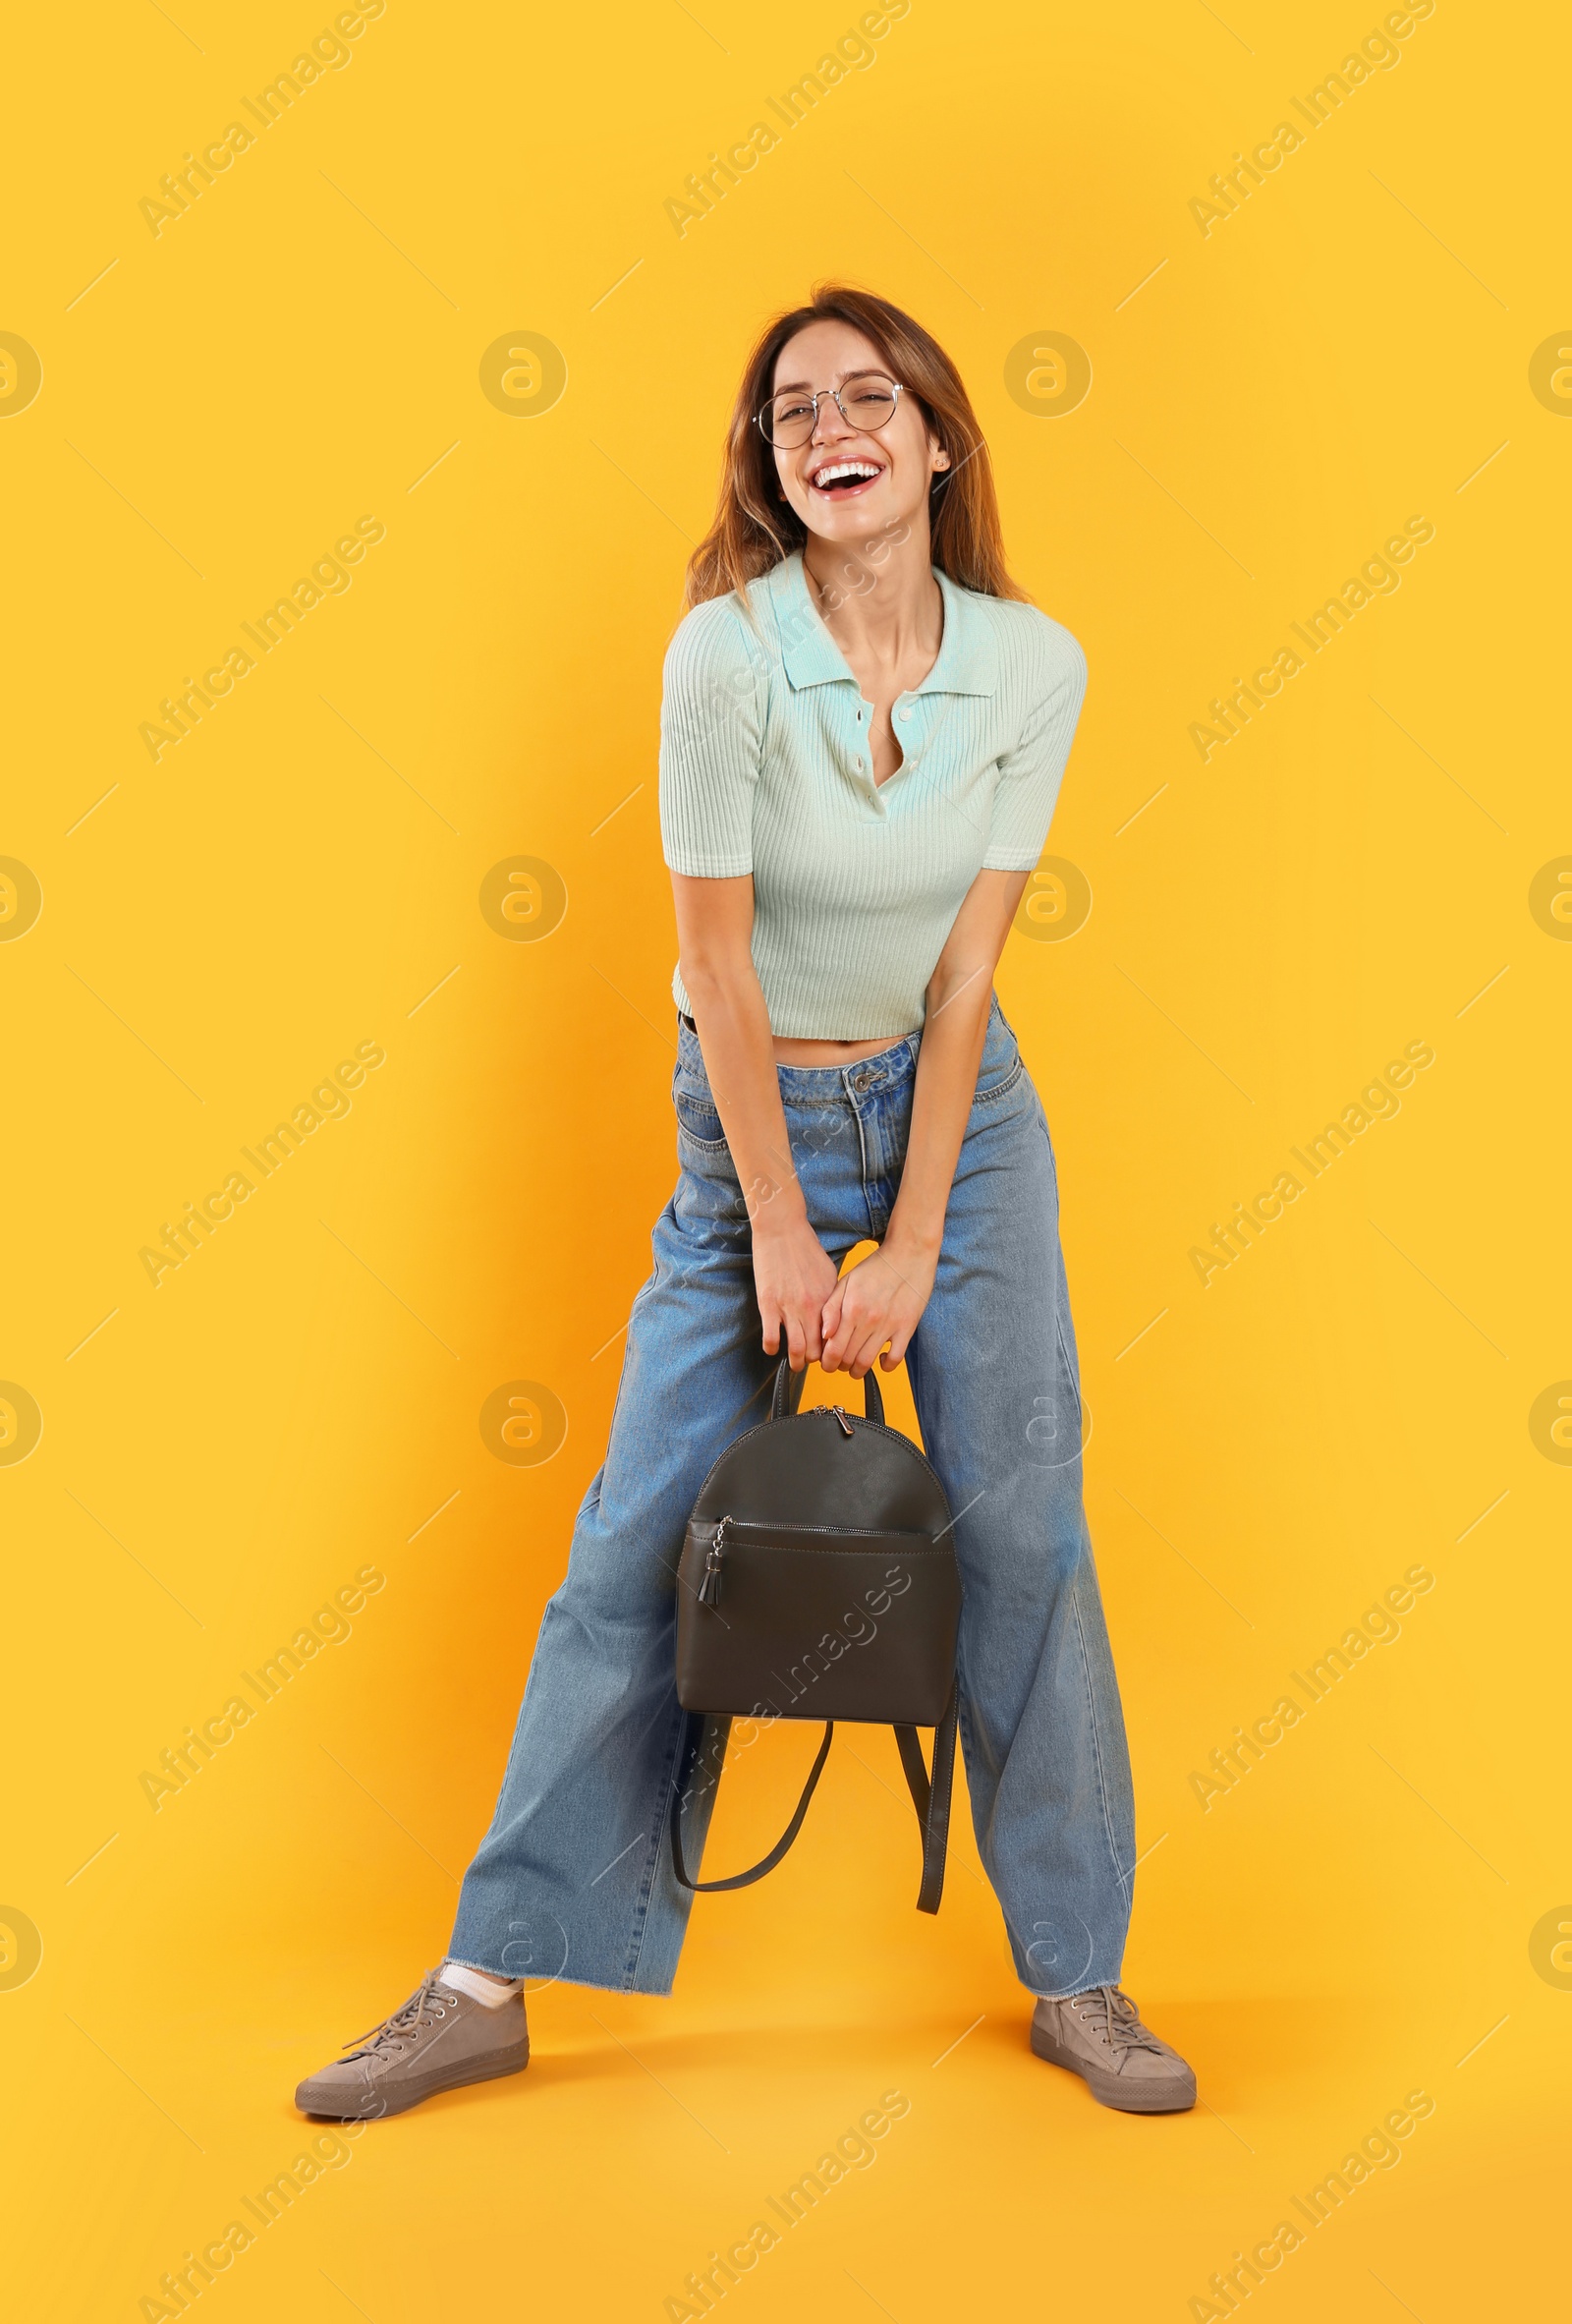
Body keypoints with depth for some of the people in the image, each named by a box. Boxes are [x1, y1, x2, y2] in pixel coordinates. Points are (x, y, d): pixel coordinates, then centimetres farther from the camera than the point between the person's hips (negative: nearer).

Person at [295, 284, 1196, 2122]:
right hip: (755, 1116, -2)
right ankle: (489, 1982, 9)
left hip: (960, 1108, 2)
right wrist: (781, 1229, -13)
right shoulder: (727, 650, -17)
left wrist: (911, 1247, -11)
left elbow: (966, 967, -8)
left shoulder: (1031, 663, -8)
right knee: (638, 1542, -2)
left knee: (1024, 1528, -2)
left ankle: (1075, 1978, 13)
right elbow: (718, 957, -14)